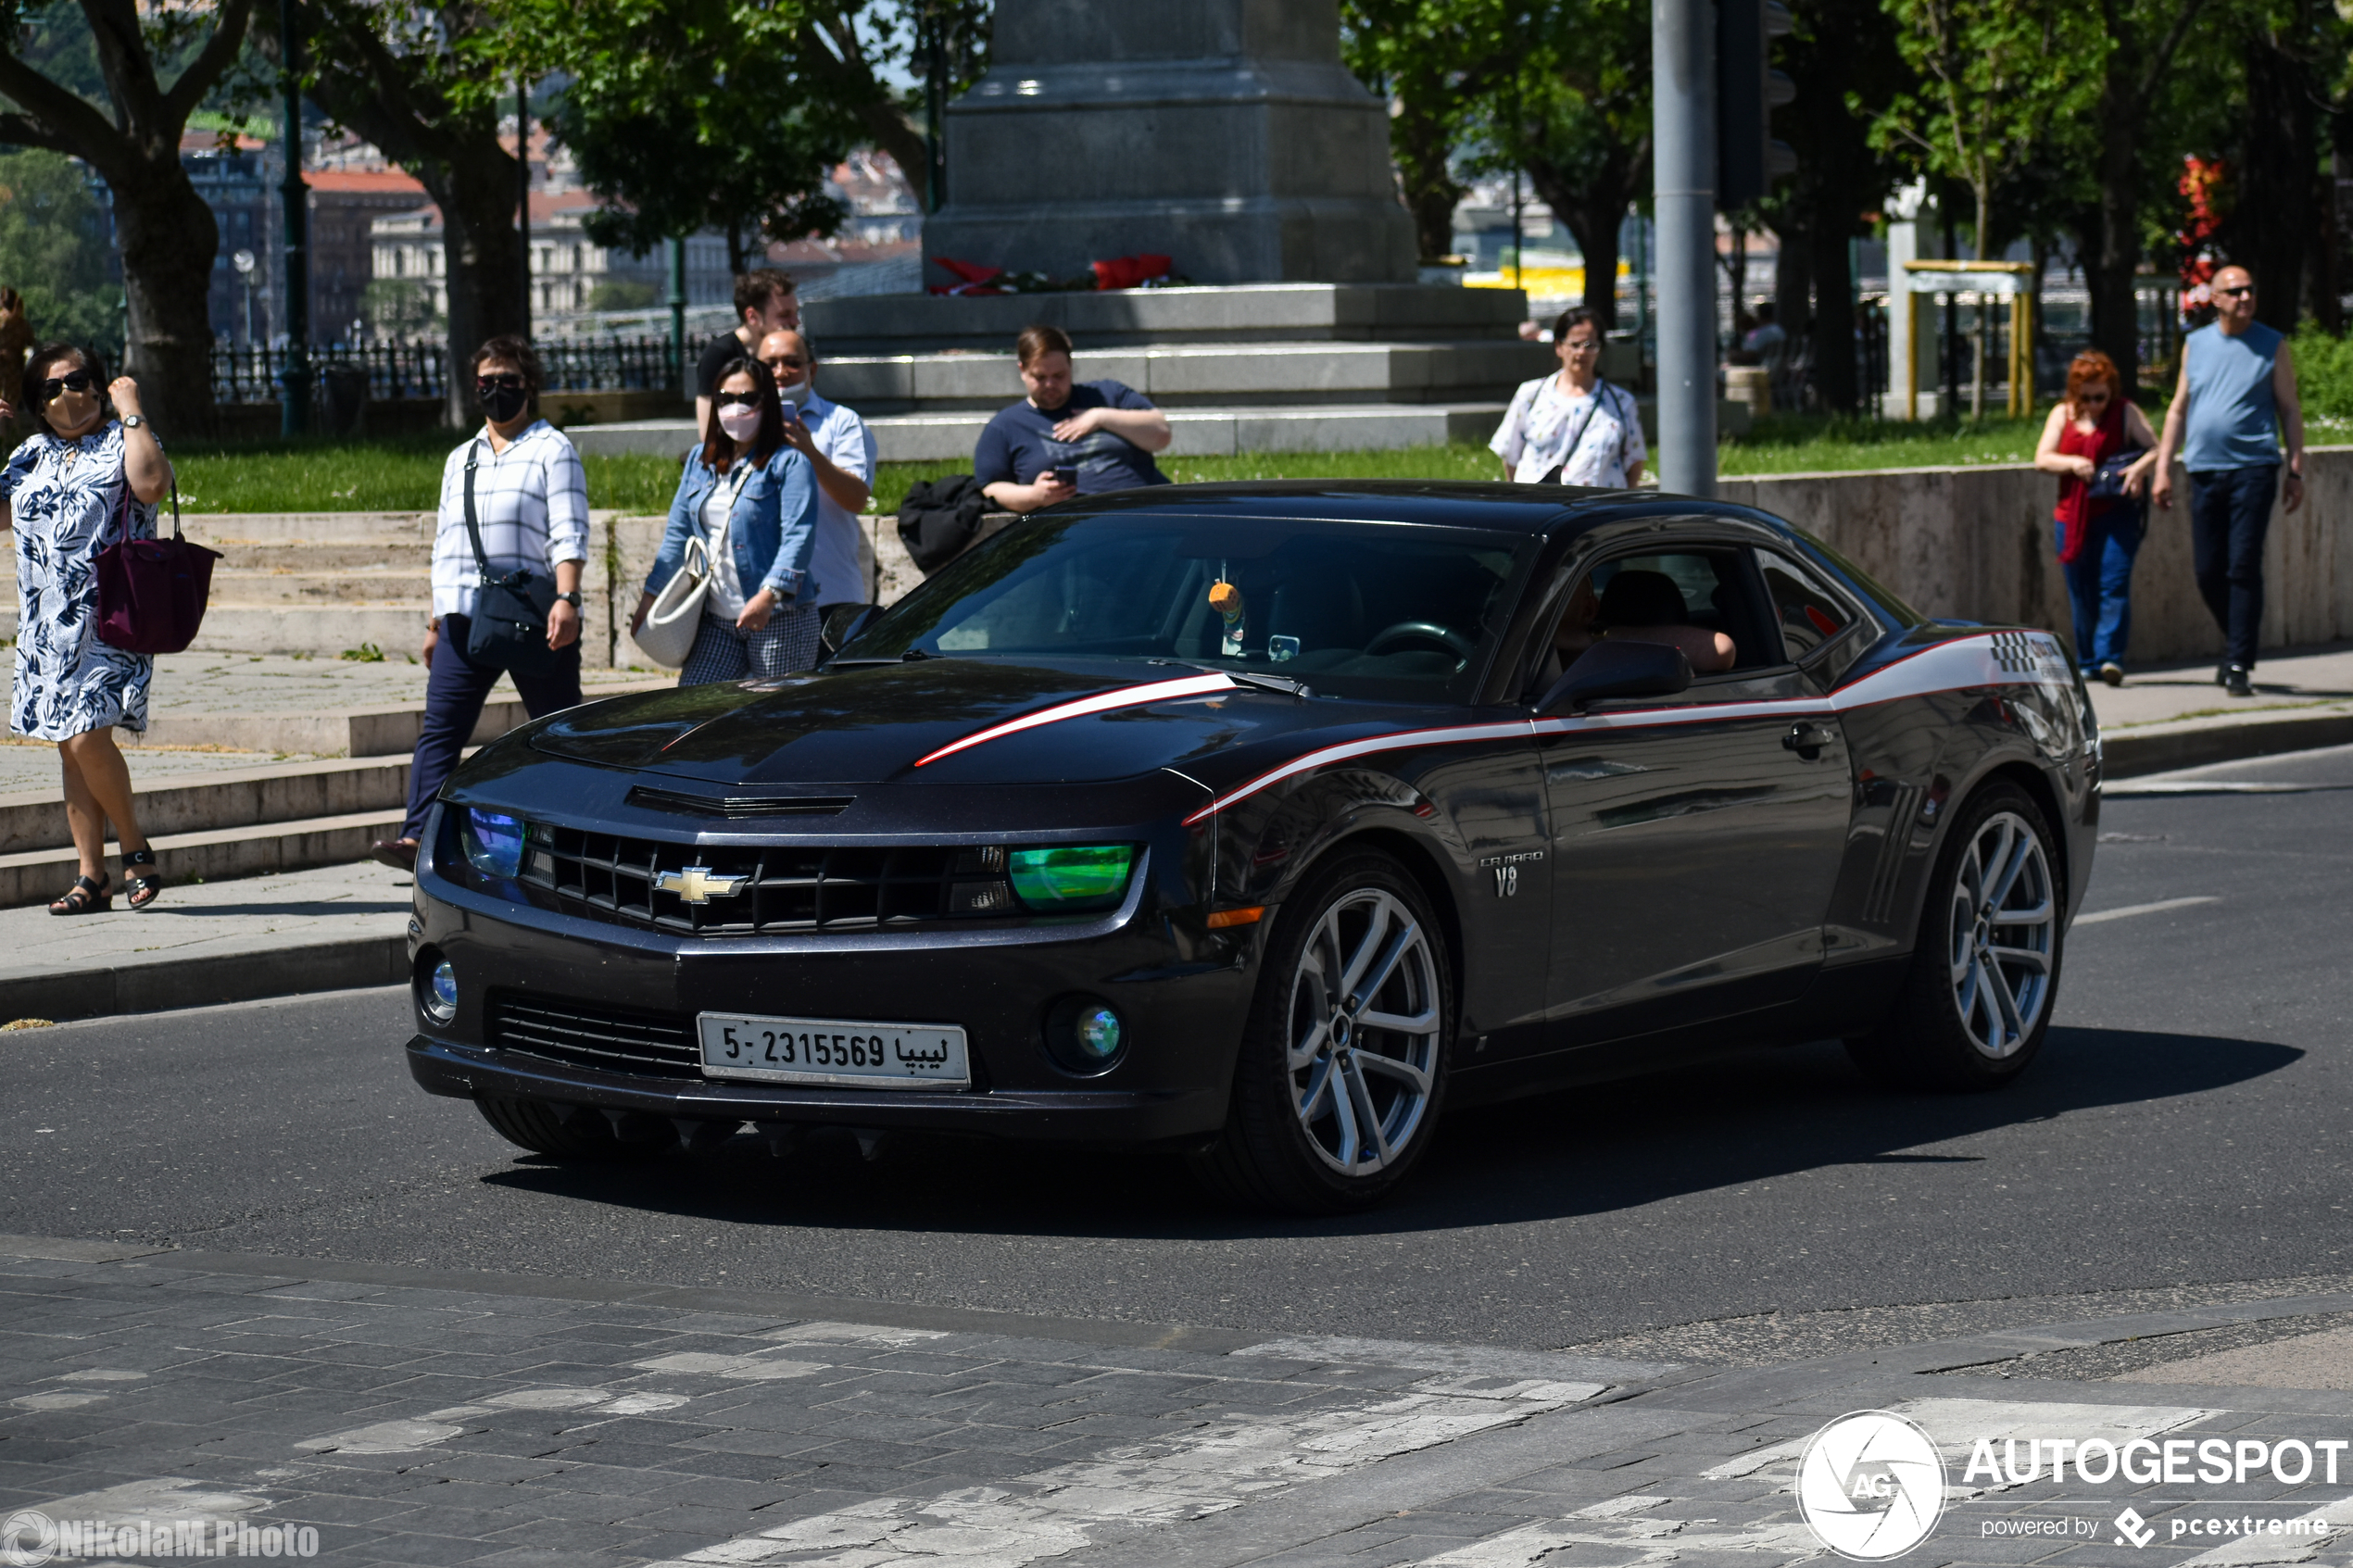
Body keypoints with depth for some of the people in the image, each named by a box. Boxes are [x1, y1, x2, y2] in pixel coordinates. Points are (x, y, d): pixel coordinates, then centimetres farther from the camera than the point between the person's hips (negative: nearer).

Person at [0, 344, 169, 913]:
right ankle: (91, 877, 8)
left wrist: (131, 411, -15)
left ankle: (136, 848, 1)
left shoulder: (124, 440, -1)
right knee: (71, 748, 5)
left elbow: (151, 483, -22)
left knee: (86, 737, -17)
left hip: (109, 619, -6)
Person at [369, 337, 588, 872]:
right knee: (440, 730, -8)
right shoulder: (460, 460, 22)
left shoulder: (552, 450, 2)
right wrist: (437, 621, 21)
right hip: (465, 619, 5)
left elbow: (568, 535, -8)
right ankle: (418, 838, -15)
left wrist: (566, 598, -22)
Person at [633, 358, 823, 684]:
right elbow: (677, 533, 22)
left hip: (780, 623, -6)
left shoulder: (789, 464, -6)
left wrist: (769, 594, -28)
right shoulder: (700, 461, 16)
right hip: (718, 622, 6)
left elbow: (798, 537, -16)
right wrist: (650, 595, 18)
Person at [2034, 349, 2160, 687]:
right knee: (2081, 594, 7)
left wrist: (2139, 468, -25)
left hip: (2117, 514, -3)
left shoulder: (2125, 413, 2)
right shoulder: (2062, 415, 8)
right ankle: (2088, 662, 16)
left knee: (2114, 586, -14)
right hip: (2073, 517, 3)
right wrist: (2073, 463, -16)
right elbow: (2042, 459, 2)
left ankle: (2110, 657, -19)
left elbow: (2156, 449, -4)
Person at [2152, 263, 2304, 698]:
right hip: (2204, 470, 3)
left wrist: (2296, 470, 0)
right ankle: (2237, 642, 27)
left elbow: (2289, 409, 6)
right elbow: (2178, 409, 15)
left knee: (2243, 568, -10)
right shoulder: (2196, 344, 12)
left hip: (2253, 470, -3)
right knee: (2208, 572, 5)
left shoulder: (2272, 345, 5)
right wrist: (2163, 469, 9)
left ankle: (2239, 666, -8)